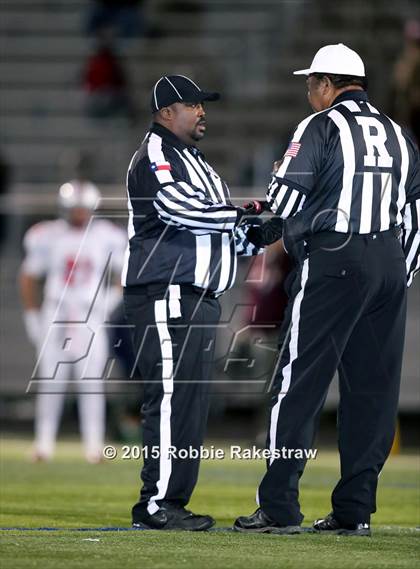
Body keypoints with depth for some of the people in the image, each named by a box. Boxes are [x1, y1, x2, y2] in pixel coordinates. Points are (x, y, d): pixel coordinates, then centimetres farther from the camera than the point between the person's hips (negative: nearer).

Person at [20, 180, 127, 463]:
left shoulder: (107, 237, -1)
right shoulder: (48, 237, -1)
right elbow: (29, 277, 8)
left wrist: (114, 296, -7)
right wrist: (32, 316, 7)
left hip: (90, 318, 0)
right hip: (55, 317, 0)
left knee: (91, 382, -5)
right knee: (51, 382, 0)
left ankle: (94, 446, -2)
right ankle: (44, 444, 7)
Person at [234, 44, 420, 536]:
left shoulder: (320, 127, -3)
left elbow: (283, 201, -9)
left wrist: (257, 233, 10)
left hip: (332, 262, -6)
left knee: (299, 383, -4)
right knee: (373, 387, 8)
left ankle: (279, 508, -7)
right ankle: (355, 510, 8)